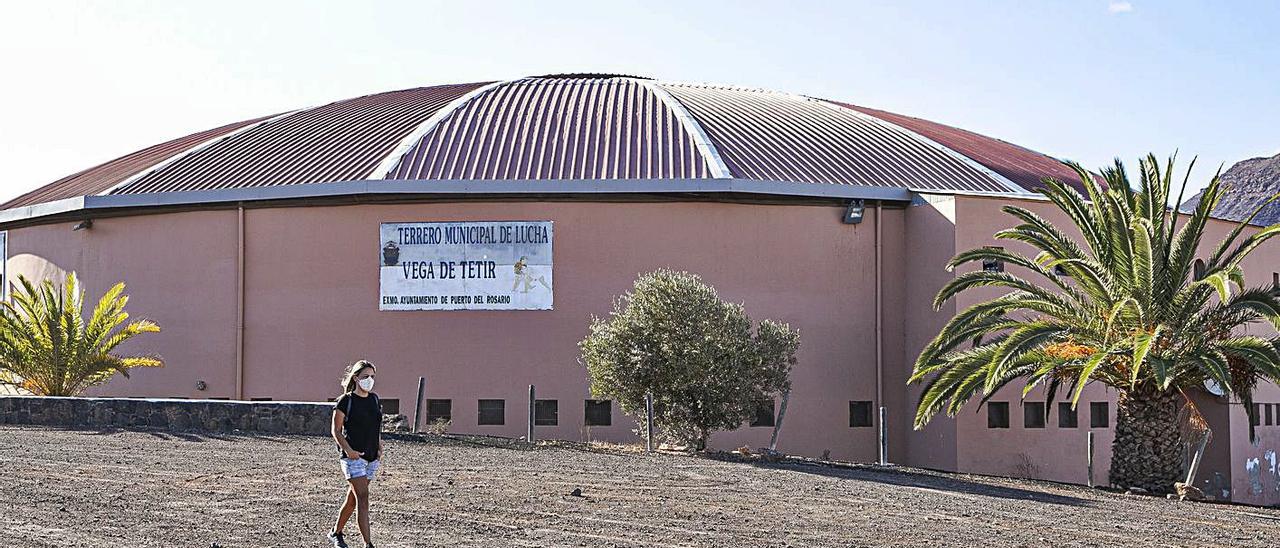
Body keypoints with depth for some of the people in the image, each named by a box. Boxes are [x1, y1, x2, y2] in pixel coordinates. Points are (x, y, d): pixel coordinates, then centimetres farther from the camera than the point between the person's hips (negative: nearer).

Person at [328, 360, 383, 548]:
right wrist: (348, 450, -17)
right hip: (353, 456, -6)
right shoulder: (346, 401, -7)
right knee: (363, 497, -14)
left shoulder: (374, 399, 10)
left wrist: (380, 447, 6)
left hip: (372, 458, 6)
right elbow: (336, 430, -4)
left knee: (353, 499, 14)